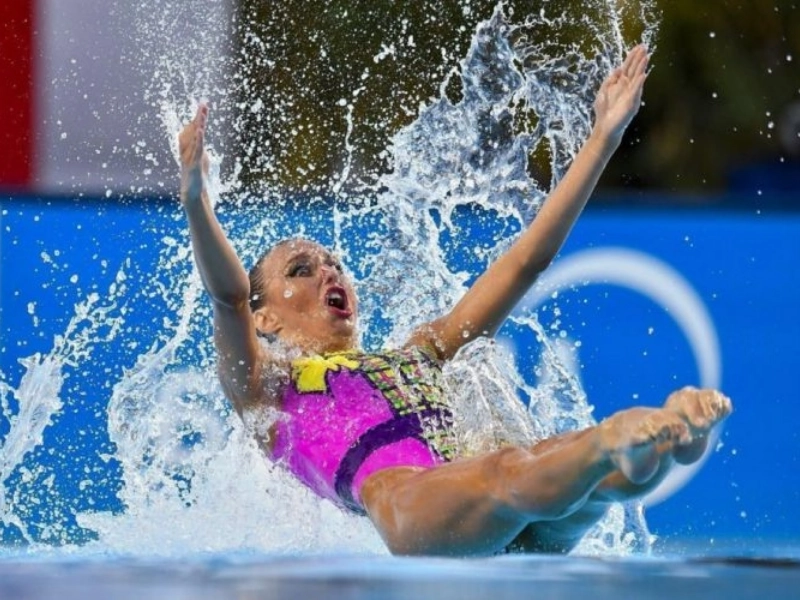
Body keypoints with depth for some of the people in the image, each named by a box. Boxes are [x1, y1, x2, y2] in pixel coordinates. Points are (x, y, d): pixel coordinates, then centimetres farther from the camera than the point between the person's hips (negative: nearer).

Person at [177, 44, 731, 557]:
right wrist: (196, 199, -15)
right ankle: (619, 436, -69)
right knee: (512, 475, -39)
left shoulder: (419, 355, 40)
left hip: (521, 536, 5)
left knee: (623, 466, -29)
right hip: (403, 496, -5)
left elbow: (527, 261, 37)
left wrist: (604, 138, 34)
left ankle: (679, 430, -62)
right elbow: (227, 297, 5)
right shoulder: (265, 385, 26)